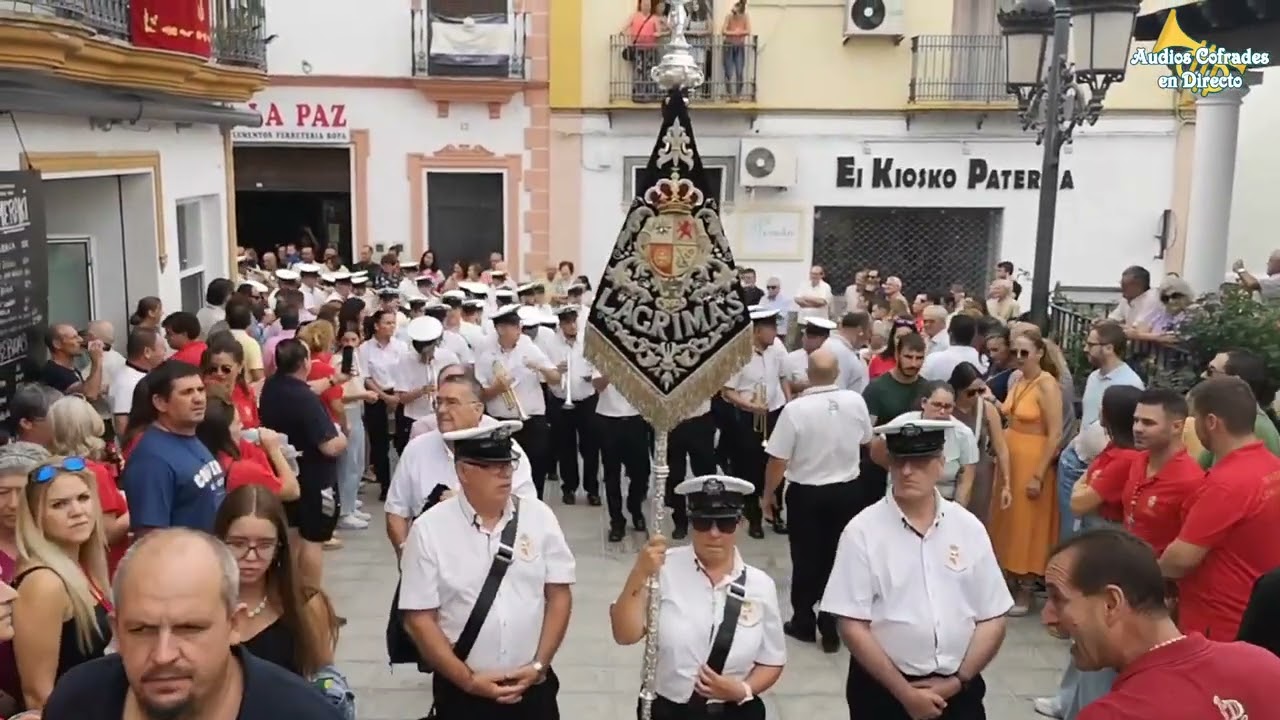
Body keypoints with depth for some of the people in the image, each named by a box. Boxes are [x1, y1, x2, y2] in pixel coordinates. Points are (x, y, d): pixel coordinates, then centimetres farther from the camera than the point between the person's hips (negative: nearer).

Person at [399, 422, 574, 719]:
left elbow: (559, 595, 0)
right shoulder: (429, 529, -10)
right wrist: (468, 679, -11)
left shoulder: (539, 517, -4)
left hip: (532, 684, 2)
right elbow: (419, 619, -8)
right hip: (462, 692, -1)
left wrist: (539, 666, -7)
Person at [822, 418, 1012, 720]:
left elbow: (992, 620, 3)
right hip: (883, 689, -2)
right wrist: (904, 691, -11)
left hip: (958, 690, 2)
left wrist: (957, 680, -6)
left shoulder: (969, 528, -1)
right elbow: (852, 626, -11)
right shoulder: (862, 531, -9)